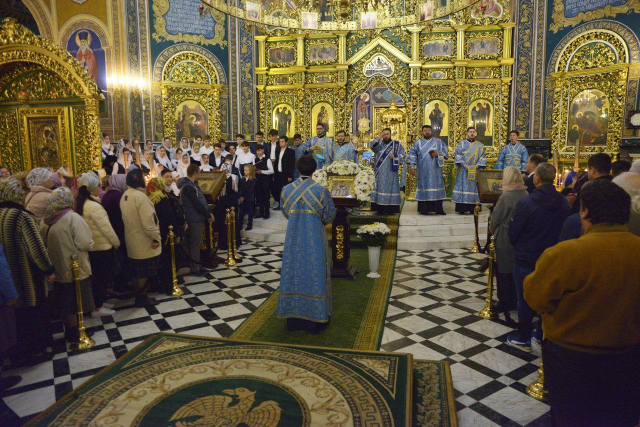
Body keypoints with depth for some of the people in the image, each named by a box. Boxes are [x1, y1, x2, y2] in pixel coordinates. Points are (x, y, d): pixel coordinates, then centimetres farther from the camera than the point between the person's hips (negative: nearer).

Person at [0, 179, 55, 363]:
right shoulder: (22, 216, -19)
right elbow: (36, 247, -21)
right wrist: (49, 270, -11)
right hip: (27, 276, -6)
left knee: (17, 312, 20)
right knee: (34, 312, 9)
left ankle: (21, 348, 34)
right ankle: (34, 350, 20)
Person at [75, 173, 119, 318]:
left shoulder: (80, 204, 5)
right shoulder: (94, 206, -21)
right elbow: (106, 227, -20)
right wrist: (116, 242, -8)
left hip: (89, 246, 9)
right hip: (102, 247, -8)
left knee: (95, 277, 19)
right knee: (102, 278, 3)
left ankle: (97, 303, 30)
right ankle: (98, 308, 11)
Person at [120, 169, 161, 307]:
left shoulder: (125, 196, 6)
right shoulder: (140, 196, -22)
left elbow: (128, 218, 13)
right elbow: (148, 221, -26)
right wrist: (156, 237, -18)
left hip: (133, 241, 9)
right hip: (145, 243, -9)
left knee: (139, 272, 19)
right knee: (145, 273, 5)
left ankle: (141, 296, 29)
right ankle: (141, 298, 15)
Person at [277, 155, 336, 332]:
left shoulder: (286, 190, -4)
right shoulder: (321, 190, -14)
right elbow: (329, 215, -5)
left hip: (294, 238, 3)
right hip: (314, 239, -3)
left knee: (294, 273, 13)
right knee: (314, 275, 8)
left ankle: (294, 318, 23)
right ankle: (316, 319, 18)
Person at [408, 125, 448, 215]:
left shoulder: (438, 142, 12)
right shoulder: (418, 143, 9)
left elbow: (445, 151, 8)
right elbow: (412, 155, 5)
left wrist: (438, 153, -12)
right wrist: (412, 167, -5)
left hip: (435, 170, 1)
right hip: (423, 171, -1)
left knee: (437, 187, 0)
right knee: (424, 187, -4)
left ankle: (438, 209, 4)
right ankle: (424, 209, 0)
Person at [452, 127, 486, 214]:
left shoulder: (480, 145, 13)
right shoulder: (461, 143, 7)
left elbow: (482, 157, 8)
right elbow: (458, 156, -1)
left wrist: (477, 166, -8)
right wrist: (465, 165, -13)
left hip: (475, 170, 2)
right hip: (463, 170, -2)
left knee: (474, 188, 0)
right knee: (463, 187, -4)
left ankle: (473, 209, 2)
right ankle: (461, 209, -3)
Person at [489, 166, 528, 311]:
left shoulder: (505, 197, -20)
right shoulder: (526, 195, -4)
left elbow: (495, 219, -11)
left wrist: (493, 231, 8)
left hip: (505, 239, -6)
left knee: (505, 271, 7)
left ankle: (506, 303, 17)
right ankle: (517, 301, 28)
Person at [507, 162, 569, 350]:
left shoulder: (526, 203, -20)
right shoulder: (563, 203, -6)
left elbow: (513, 233, -13)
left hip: (526, 259, -4)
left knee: (525, 299, 9)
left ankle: (523, 338, 20)